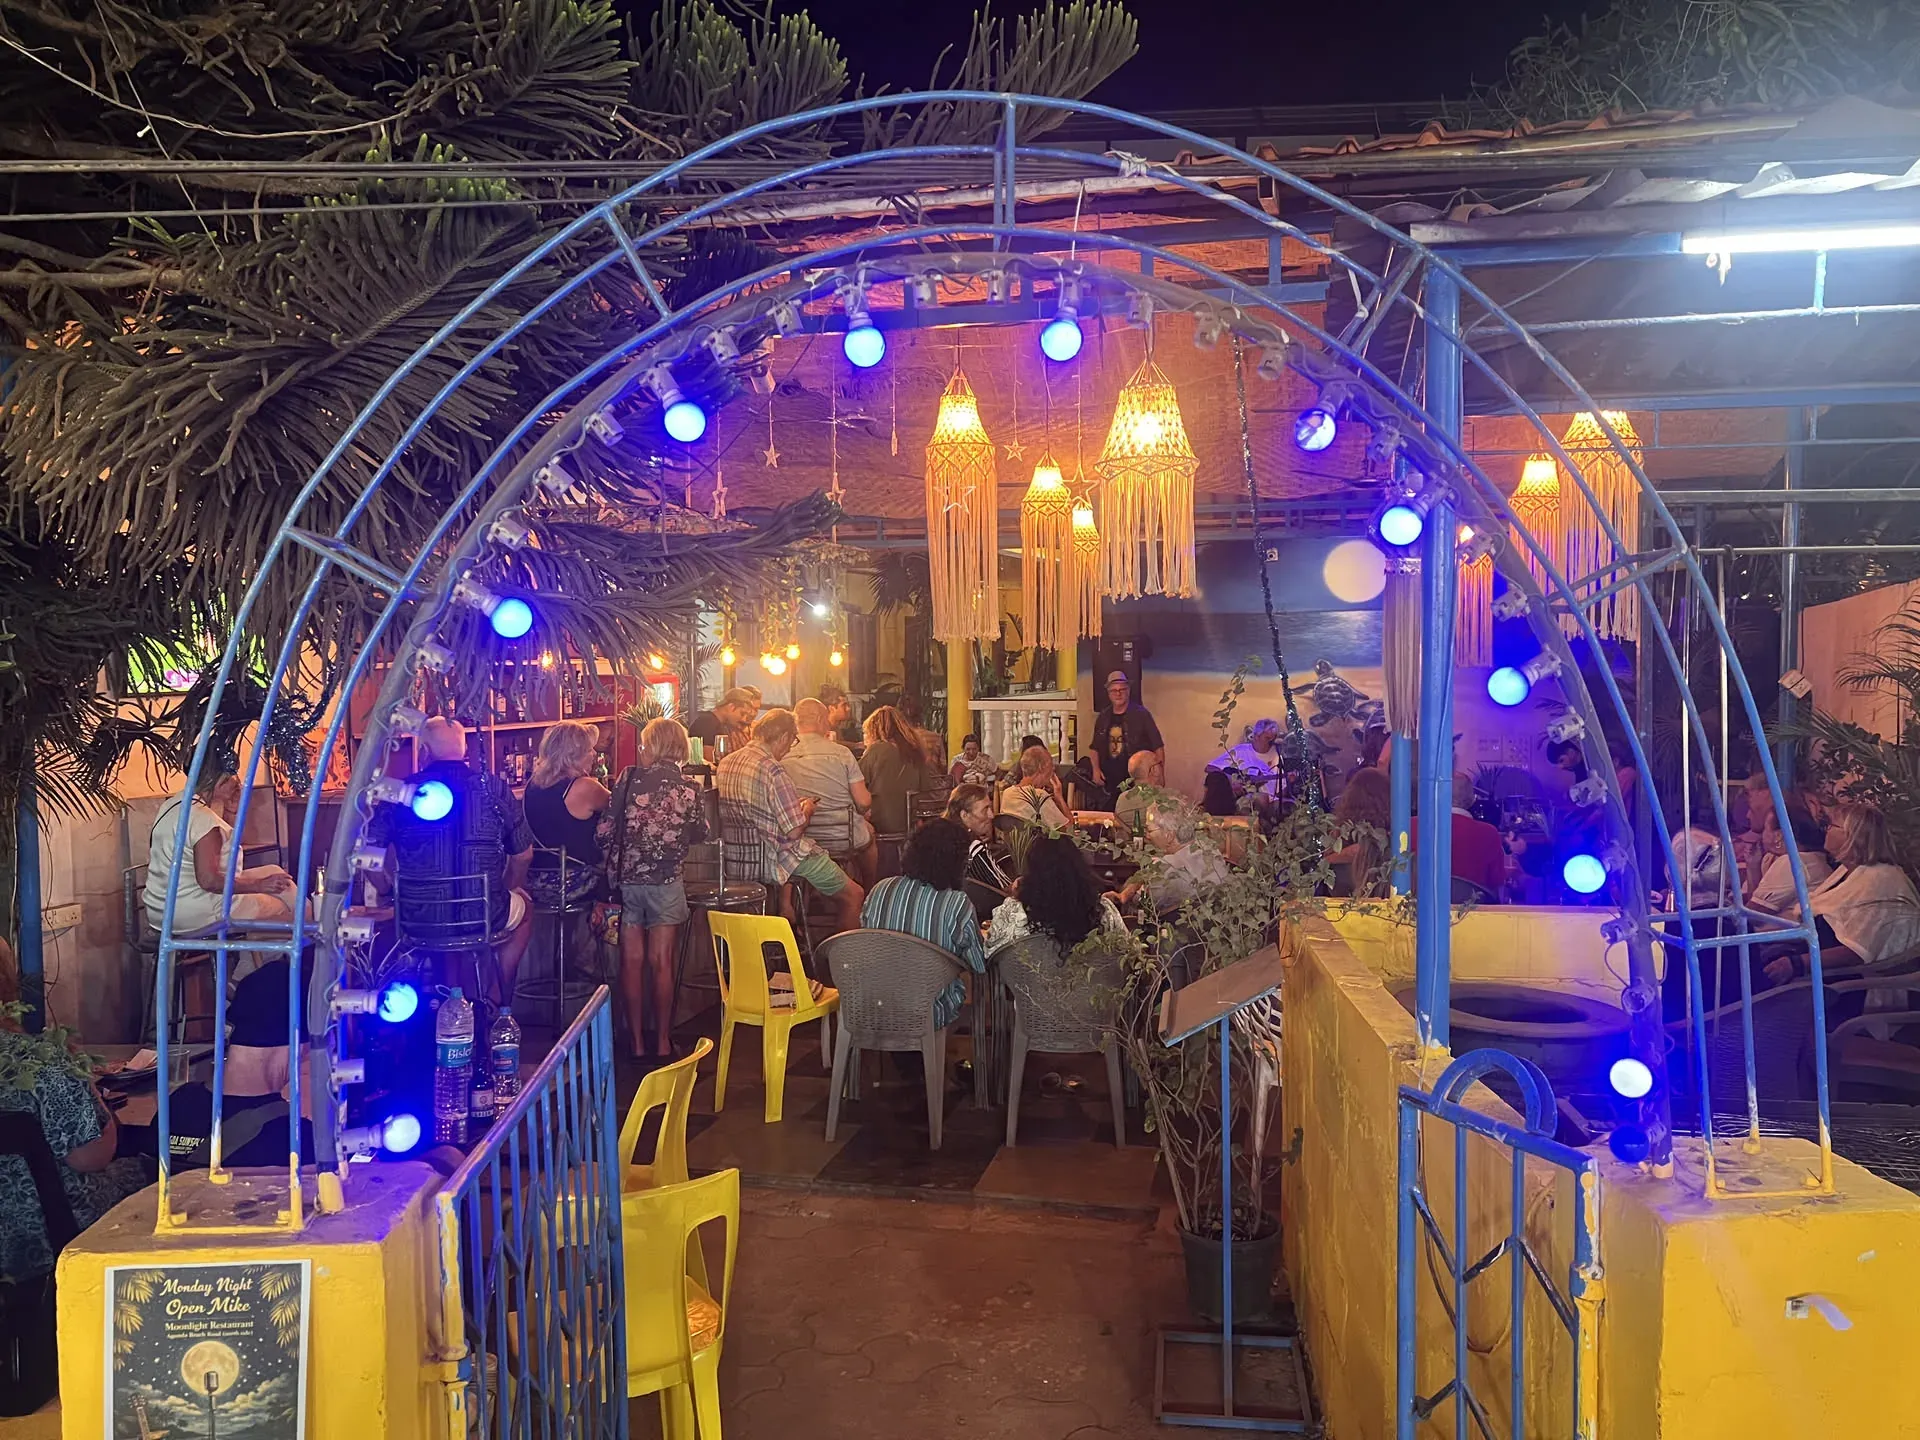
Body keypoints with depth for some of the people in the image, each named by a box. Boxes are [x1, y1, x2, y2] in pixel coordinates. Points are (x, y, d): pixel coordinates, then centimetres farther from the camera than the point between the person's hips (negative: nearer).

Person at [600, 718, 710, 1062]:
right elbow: (700, 836, 7)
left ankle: (637, 1042, 14)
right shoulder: (687, 788, -2)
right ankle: (662, 1042, 12)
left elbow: (604, 830, -4)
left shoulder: (628, 777, -3)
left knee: (631, 961, 8)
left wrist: (613, 866, 12)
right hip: (665, 881, 0)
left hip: (626, 878, 0)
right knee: (661, 963, 7)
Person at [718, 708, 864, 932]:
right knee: (854, 895, 0)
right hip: (770, 861, -9)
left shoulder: (725, 763, 5)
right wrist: (806, 811, 1)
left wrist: (796, 806, 19)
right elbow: (794, 831, -20)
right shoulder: (773, 771, -21)